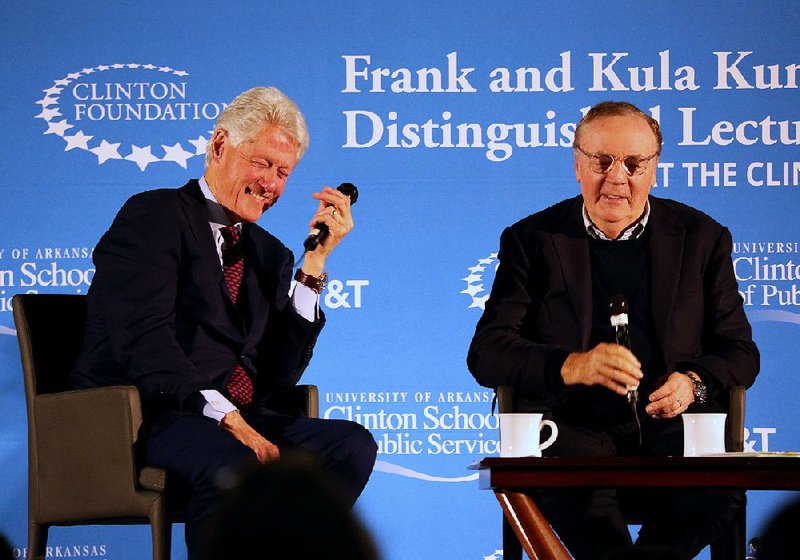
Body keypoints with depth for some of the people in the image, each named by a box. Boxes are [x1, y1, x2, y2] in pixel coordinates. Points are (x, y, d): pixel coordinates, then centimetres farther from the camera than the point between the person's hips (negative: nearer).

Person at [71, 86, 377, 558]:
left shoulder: (271, 255, 22)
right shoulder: (154, 217, 1)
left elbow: (281, 373, 9)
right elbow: (143, 340, -13)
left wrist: (315, 260, 6)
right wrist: (226, 418, -23)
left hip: (237, 417, 7)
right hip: (151, 414, -7)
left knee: (351, 445, -20)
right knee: (230, 463, -38)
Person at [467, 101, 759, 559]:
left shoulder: (701, 238, 12)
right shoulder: (533, 239, 8)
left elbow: (739, 350, 12)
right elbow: (487, 352, -3)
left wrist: (694, 381, -13)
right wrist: (570, 366, -23)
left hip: (668, 426, 2)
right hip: (571, 426, -2)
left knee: (719, 487, -30)